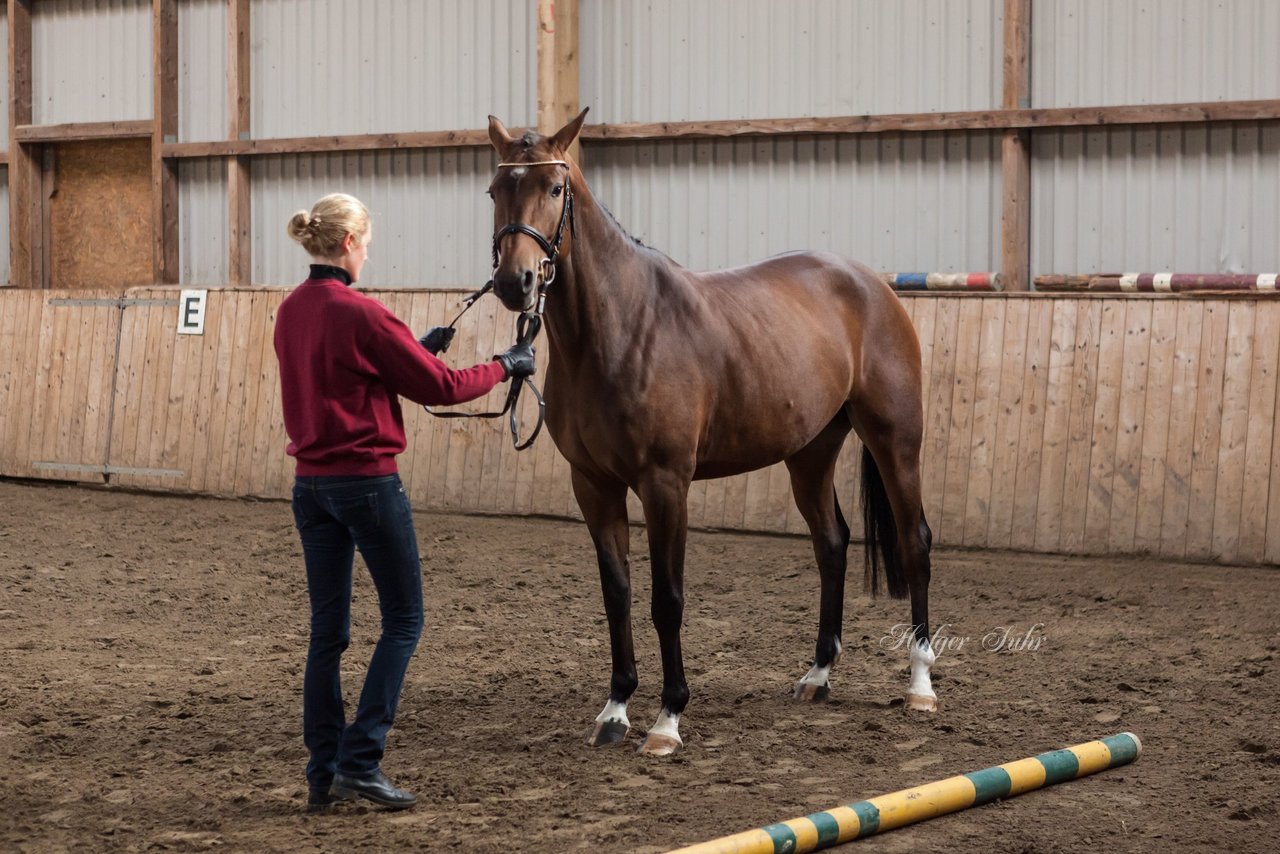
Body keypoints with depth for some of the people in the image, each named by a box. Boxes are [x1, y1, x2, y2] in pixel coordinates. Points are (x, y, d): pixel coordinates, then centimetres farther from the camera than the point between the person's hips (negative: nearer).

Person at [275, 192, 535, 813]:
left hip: (311, 482, 7)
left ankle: (324, 774, 13)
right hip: (367, 482, -7)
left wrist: (418, 347, 22)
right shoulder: (360, 314, -16)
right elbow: (439, 388, -9)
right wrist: (503, 367, 6)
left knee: (327, 629, 11)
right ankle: (360, 761, 0)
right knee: (404, 620, 6)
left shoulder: (291, 312, 6)